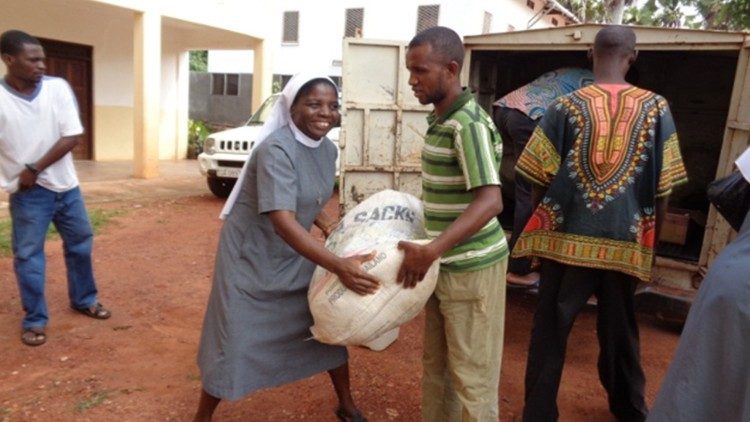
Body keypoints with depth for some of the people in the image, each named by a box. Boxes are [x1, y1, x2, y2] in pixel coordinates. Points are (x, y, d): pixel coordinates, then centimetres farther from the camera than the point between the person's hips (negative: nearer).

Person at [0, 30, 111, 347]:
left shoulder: (58, 88, -7)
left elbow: (72, 137, -10)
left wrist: (35, 169, -15)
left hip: (65, 185, 3)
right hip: (28, 192, -3)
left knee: (80, 243, 13)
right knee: (28, 255, 3)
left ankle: (84, 300, 33)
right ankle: (34, 320, 17)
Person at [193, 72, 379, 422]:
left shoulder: (328, 149, -2)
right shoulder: (276, 149, -28)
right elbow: (283, 222, -38)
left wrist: (329, 225, -5)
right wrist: (338, 265, -46)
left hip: (295, 254, 7)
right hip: (251, 255, -7)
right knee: (234, 343, 1)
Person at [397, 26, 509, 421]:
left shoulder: (469, 124, -19)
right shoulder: (440, 118, 9)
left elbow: (490, 201, -28)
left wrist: (430, 251, -36)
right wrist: (431, 252, 20)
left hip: (470, 267, -9)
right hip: (446, 264, 9)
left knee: (471, 373, 5)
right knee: (436, 364, 21)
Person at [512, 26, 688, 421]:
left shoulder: (565, 106, -6)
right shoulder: (656, 107, -1)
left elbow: (542, 180, -4)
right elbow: (663, 188, 2)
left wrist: (542, 228, 12)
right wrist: (651, 240, 13)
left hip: (567, 239, -2)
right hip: (626, 243, 2)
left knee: (550, 333, 10)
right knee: (620, 333, 20)